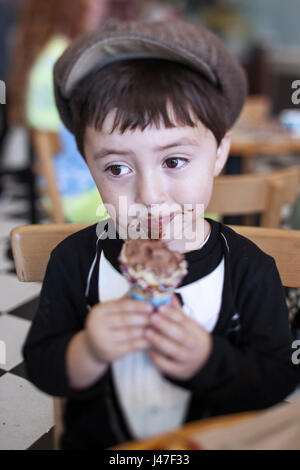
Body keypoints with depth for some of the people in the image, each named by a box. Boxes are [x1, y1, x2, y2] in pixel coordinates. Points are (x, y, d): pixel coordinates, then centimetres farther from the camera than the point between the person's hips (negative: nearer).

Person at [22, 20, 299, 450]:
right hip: (95, 443, 0)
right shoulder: (75, 261, -10)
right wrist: (86, 353, -27)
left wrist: (210, 362, -24)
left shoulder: (250, 269, -11)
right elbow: (40, 369, -8)